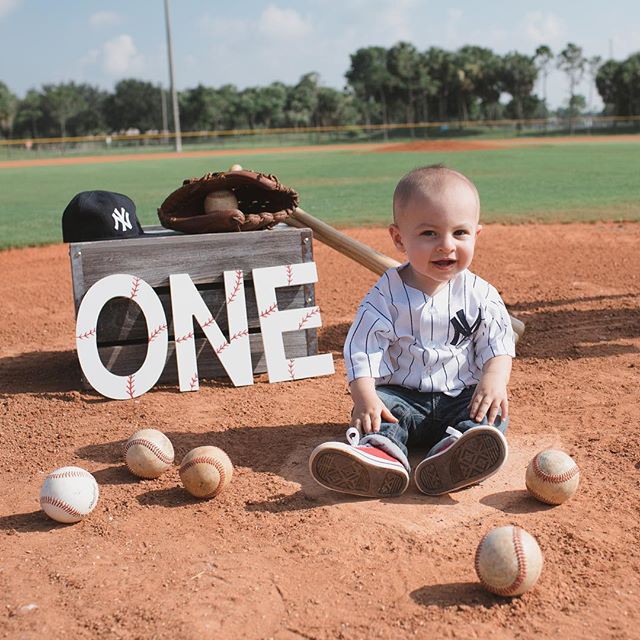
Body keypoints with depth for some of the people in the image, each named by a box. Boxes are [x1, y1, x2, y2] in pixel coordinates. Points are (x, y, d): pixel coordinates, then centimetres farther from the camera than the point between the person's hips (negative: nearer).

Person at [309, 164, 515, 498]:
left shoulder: (480, 294, -3)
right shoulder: (386, 295, -9)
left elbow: (498, 342, 0)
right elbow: (362, 348, -13)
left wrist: (495, 379, -22)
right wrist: (365, 396, -28)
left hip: (462, 395, 2)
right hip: (401, 394, -1)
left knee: (493, 414, -24)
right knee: (373, 409, -27)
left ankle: (457, 450, -49)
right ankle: (382, 451, -55)